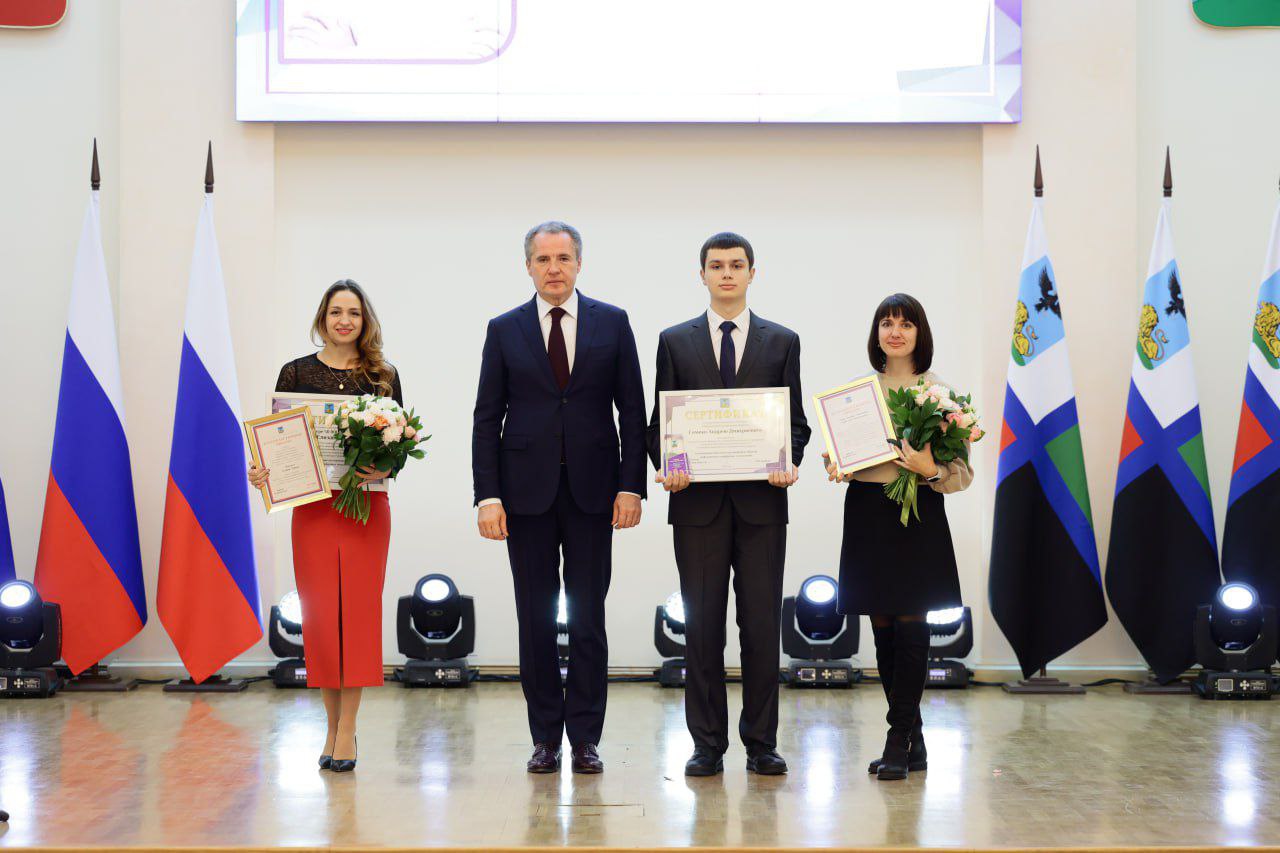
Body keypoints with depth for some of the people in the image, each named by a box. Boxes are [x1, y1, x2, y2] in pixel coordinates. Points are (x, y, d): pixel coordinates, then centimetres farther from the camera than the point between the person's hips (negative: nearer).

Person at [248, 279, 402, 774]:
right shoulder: (296, 374, 5)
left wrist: (383, 469, -14)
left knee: (359, 610, -3)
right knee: (320, 614, 0)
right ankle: (333, 724, 13)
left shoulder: (383, 376, 6)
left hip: (367, 505, 0)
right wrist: (260, 472, -13)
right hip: (312, 506, 0)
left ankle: (348, 729, 1)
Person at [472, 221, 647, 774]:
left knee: (588, 618, 2)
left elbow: (632, 410, 4)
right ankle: (546, 737, 11)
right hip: (527, 491, 0)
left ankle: (585, 737, 8)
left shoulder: (612, 323, 5)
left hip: (591, 491, 0)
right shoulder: (504, 330, 5)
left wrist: (630, 486, -4)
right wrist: (487, 495, -5)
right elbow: (487, 418, 3)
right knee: (535, 618, 4)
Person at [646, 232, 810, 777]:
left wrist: (789, 462, -11)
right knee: (702, 624, 2)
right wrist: (666, 466, -10)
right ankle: (707, 743, 9)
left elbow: (796, 421, 8)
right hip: (698, 502, 0)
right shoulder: (675, 341, 10)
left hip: (761, 502, 0)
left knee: (762, 623, 1)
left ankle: (761, 742, 9)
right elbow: (659, 421, 8)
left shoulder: (782, 342, 10)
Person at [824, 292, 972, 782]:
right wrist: (835, 467, -6)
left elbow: (962, 473, -1)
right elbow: (837, 447, 15)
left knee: (910, 626, -5)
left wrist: (930, 469, -20)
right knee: (882, 628, 6)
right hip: (867, 511, 4)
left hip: (918, 514, -4)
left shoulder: (938, 392, 0)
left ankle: (899, 742, 0)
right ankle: (912, 740, 17)